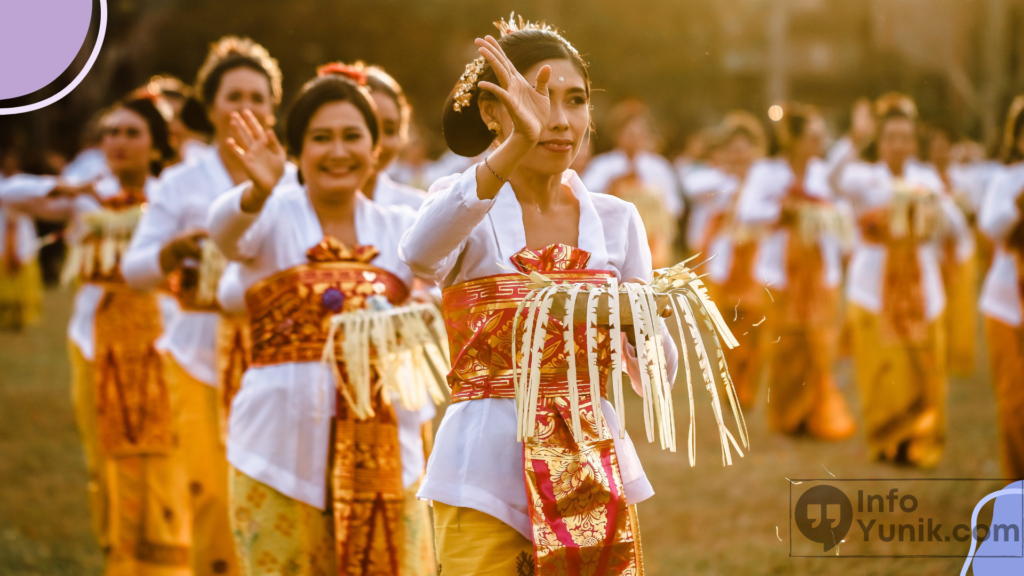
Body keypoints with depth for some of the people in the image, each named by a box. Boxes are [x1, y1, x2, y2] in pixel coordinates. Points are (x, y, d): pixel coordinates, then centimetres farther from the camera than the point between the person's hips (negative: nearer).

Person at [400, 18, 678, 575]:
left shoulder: (617, 220, 8)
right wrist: (517, 144, -41)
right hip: (487, 477, -4)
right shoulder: (461, 202, -3)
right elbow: (421, 252, -30)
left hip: (595, 472, 4)